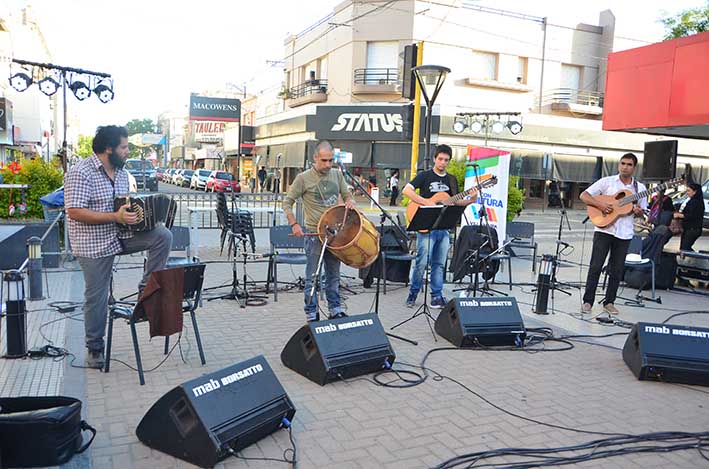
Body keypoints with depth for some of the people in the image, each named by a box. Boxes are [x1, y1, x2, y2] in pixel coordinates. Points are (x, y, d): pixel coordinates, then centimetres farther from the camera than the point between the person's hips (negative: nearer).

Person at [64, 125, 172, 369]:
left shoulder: (121, 173, 9)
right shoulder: (80, 173, -15)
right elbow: (74, 211, -22)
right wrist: (115, 217, -27)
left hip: (122, 235, 6)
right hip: (94, 244, -6)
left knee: (163, 235, -16)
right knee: (97, 297, 2)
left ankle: (146, 289, -4)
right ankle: (95, 349, 21)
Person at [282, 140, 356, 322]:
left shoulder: (337, 175, 7)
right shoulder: (303, 178, -8)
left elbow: (346, 195, 18)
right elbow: (287, 203, -3)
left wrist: (350, 202, -6)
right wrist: (294, 224, -15)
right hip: (314, 234, -5)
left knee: (334, 274, 15)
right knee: (313, 277, 1)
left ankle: (335, 310, 28)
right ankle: (312, 315, 11)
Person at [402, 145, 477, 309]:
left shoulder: (452, 180, 15)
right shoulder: (425, 176, -1)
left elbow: (455, 201, 17)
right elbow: (406, 190, -12)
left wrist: (469, 201, -3)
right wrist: (427, 202, -19)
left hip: (443, 227, 5)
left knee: (439, 263, 8)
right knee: (421, 262, -6)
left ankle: (436, 296, 16)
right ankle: (413, 293, 9)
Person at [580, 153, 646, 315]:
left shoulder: (639, 188, 9)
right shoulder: (607, 181, 1)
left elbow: (640, 212, 16)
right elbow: (584, 195, -3)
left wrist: (638, 211, -8)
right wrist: (600, 204, -17)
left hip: (624, 233, 3)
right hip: (604, 230, -3)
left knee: (617, 270, 8)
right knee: (595, 266, -3)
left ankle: (609, 302, 20)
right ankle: (588, 301, 5)